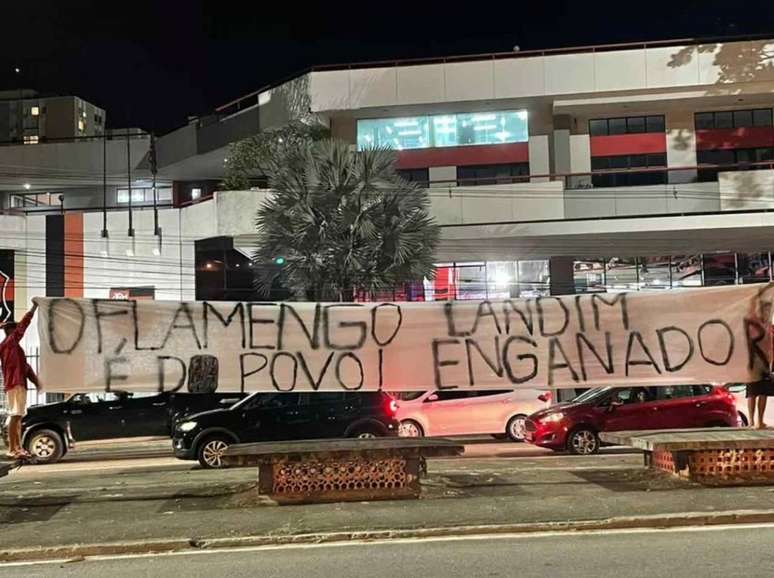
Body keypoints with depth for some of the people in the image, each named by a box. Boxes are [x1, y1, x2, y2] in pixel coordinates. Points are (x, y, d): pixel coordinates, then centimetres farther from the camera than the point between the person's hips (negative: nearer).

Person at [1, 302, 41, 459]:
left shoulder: (14, 347, 23)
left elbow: (25, 365, 22)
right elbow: (22, 325, -13)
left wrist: (35, 380, 16)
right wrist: (34, 308, -11)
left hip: (20, 384, 10)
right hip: (15, 384, -10)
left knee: (18, 416, 11)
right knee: (15, 415, -12)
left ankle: (18, 448, 15)